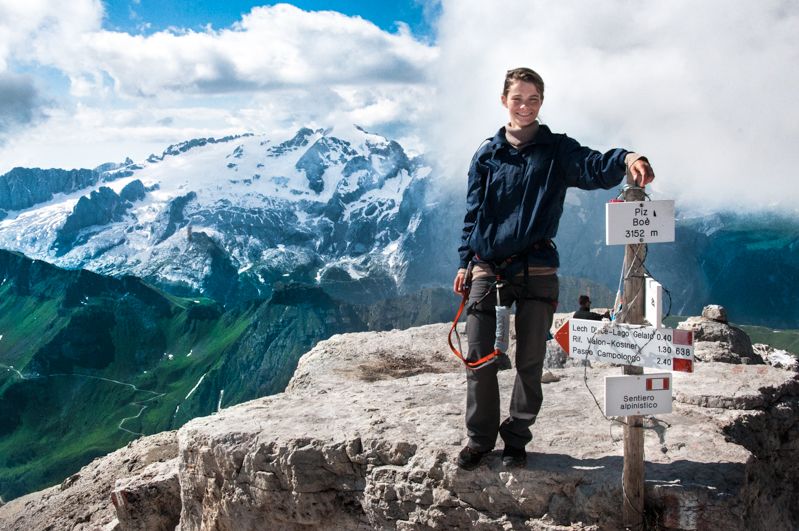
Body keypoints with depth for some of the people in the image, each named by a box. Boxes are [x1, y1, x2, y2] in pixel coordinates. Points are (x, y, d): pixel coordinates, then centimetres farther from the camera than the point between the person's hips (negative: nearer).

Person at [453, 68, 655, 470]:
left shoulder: (557, 150, 6)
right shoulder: (487, 155, 12)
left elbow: (593, 168, -14)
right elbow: (473, 212, 14)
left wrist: (626, 159, -35)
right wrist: (465, 261, 7)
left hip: (536, 271, -1)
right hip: (487, 268, 1)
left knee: (530, 361, 4)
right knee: (479, 358, 2)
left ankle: (516, 438, 23)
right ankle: (480, 438, 19)